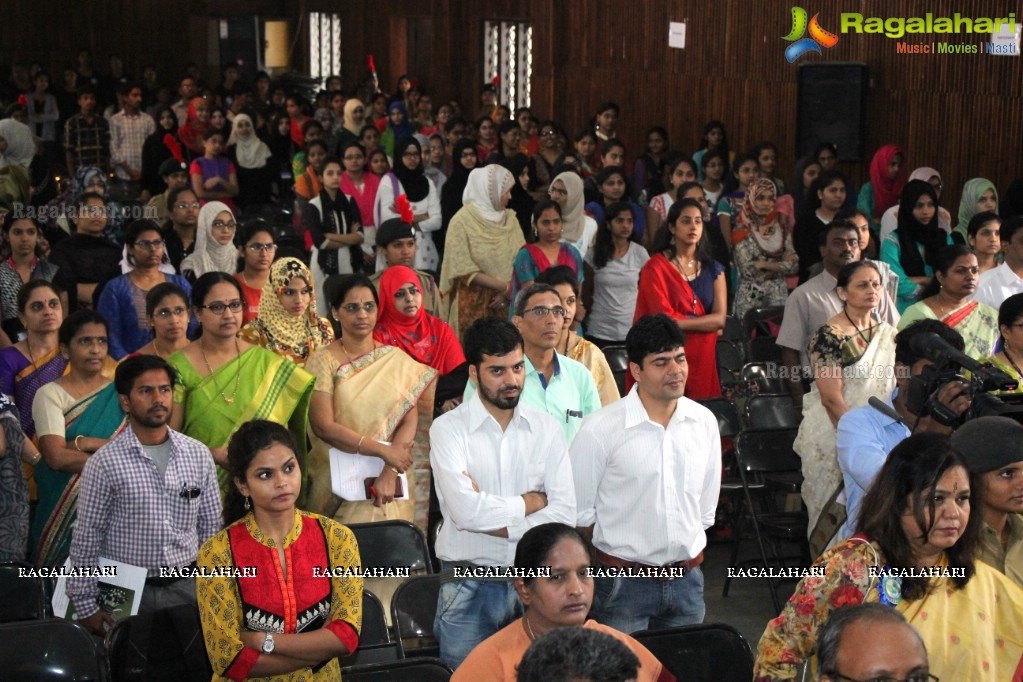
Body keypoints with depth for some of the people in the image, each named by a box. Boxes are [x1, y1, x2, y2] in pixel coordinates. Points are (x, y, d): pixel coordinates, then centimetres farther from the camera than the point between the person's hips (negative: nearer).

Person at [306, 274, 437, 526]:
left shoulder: (396, 359, 5)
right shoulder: (323, 361, -2)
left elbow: (410, 421, -3)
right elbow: (323, 426, -11)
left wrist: (390, 472, -16)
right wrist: (383, 450, -16)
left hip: (393, 484, 2)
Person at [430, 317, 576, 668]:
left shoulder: (546, 428, 4)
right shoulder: (449, 428, -6)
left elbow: (564, 514, -5)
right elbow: (465, 510, -20)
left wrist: (495, 523, -13)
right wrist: (533, 501, -7)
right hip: (469, 588, -3)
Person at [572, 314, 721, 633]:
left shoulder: (704, 422, 3)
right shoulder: (600, 430, -12)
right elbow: (579, 512, -7)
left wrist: (687, 555, 11)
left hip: (687, 580, 5)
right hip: (624, 583, -4)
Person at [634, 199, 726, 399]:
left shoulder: (713, 269, 11)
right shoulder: (656, 267, -2)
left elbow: (720, 319, -1)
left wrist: (679, 323, -13)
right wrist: (706, 323, -5)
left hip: (703, 359, 4)